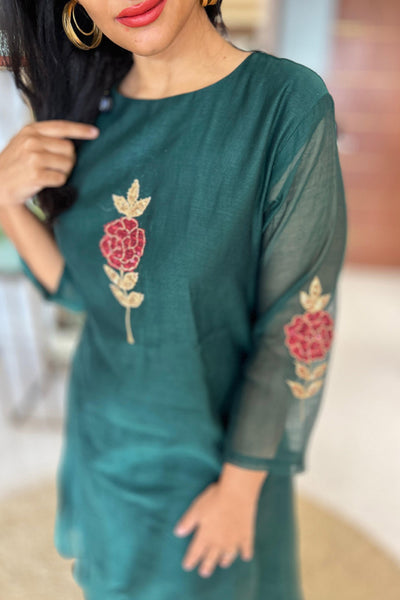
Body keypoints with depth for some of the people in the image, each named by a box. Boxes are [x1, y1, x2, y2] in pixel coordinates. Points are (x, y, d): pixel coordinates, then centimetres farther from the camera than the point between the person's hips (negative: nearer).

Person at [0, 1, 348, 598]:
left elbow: (295, 326, -19)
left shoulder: (288, 105, -24)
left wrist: (240, 484, -11)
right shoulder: (88, 109, -7)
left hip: (216, 445, -4)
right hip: (102, 429, 5)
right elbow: (77, 287, -1)